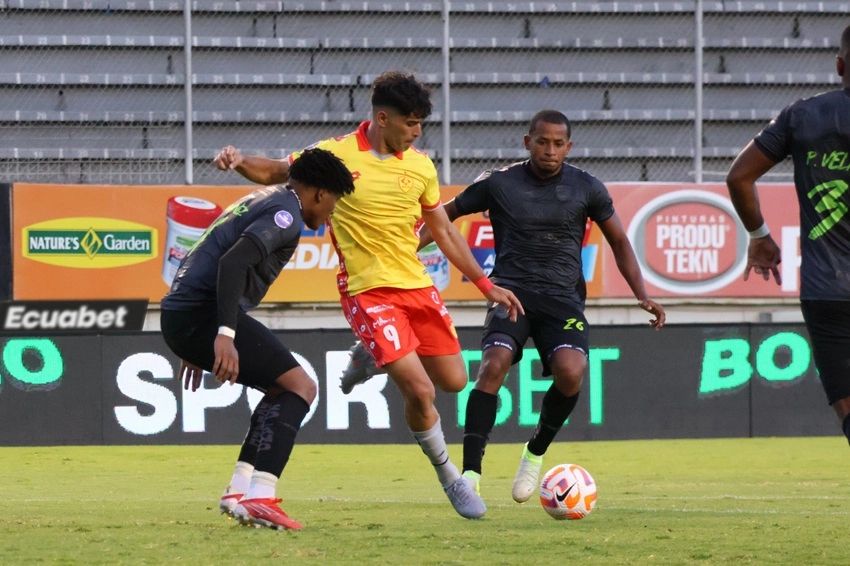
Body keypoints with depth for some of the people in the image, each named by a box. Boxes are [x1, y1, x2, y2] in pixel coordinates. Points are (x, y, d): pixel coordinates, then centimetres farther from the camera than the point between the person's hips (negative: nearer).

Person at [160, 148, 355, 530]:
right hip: (202, 313, -10)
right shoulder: (286, 213, -6)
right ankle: (260, 498, -22)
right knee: (300, 387, -9)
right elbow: (234, 262, -22)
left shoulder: (258, 202, 26)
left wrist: (195, 347, 33)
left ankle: (239, 492, 14)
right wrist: (225, 335, -29)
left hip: (178, 315, 10)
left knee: (283, 388, 20)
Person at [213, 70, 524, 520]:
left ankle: (373, 361, 34)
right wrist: (240, 161, -18)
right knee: (419, 390, -16)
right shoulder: (336, 155, -7)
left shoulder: (420, 167, 5)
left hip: (417, 286, 5)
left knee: (453, 381, 8)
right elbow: (275, 172, 4)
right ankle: (449, 478, 7)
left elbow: (444, 232, 15)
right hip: (368, 292, -5)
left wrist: (485, 285, 15)